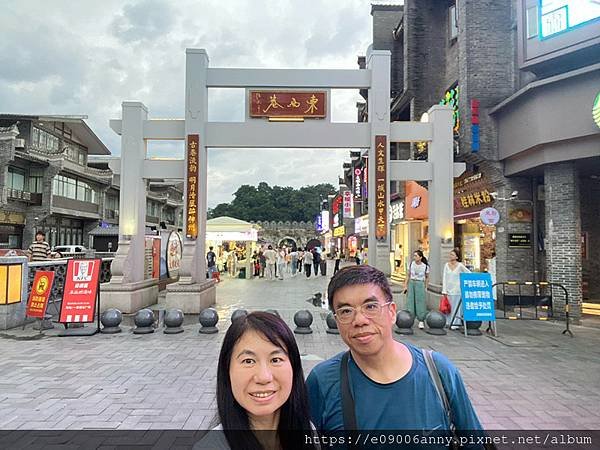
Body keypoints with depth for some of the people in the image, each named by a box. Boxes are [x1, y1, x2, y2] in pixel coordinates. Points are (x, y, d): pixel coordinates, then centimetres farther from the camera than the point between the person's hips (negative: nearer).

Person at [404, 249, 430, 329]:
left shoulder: (425, 266, -6)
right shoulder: (411, 264, 0)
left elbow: (427, 278, 8)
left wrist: (426, 287, 5)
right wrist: (405, 285, 6)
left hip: (420, 284, -2)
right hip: (411, 283, 2)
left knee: (420, 302, -2)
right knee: (410, 302, 3)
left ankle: (421, 321, 9)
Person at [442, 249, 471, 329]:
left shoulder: (460, 265, -3)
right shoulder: (446, 265, 5)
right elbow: (444, 277, 3)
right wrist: (444, 290, -2)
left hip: (457, 289, -3)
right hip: (448, 289, 3)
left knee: (456, 306, 0)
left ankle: (455, 323, 5)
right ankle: (448, 322, 13)